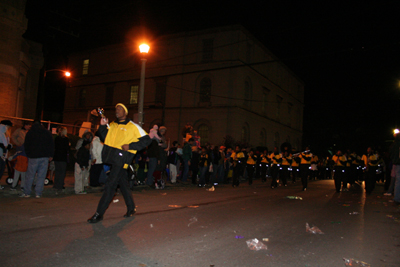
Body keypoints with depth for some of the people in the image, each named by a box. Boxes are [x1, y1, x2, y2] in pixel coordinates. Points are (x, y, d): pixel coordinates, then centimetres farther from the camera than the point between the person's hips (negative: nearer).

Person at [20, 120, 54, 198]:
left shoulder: (29, 133, 6)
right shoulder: (47, 133, 9)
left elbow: (26, 145, 7)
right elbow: (52, 145, 9)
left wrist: (28, 155, 16)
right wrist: (51, 155, 13)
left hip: (33, 157, -1)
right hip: (45, 157, 1)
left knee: (30, 175, 6)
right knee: (41, 176, 2)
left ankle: (26, 193, 9)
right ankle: (38, 194, 2)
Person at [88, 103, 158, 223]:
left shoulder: (133, 127, -2)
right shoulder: (112, 125, 16)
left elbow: (146, 140, -2)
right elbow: (104, 138, 14)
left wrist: (130, 146, -12)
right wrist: (102, 126, -1)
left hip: (122, 158, -6)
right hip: (112, 157, 6)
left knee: (110, 185, -8)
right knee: (123, 183, 15)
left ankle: (99, 213, -1)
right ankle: (131, 208, 30)